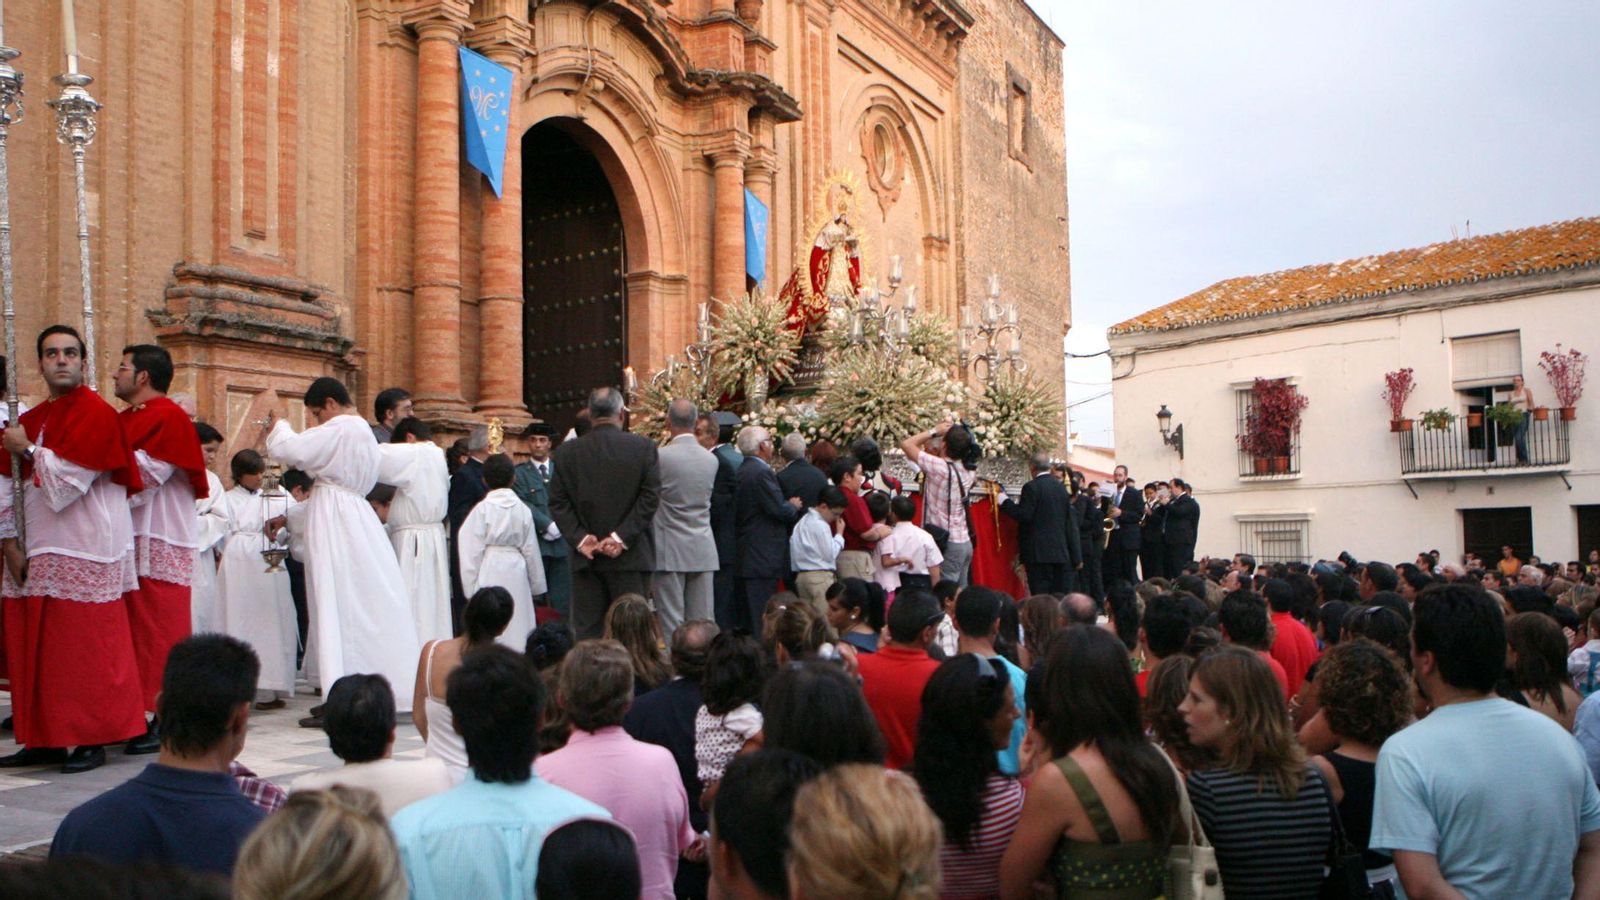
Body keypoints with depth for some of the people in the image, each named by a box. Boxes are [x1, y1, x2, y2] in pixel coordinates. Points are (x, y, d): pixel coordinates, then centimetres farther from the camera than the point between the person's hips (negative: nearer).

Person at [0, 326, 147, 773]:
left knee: (84, 650, -3)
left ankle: (91, 741, 5)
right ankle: (43, 740, 19)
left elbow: (69, 480, -17)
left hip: (84, 555, -7)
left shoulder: (96, 414, -7)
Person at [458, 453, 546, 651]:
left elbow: (474, 550, -7)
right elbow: (530, 549, 7)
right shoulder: (523, 509, 1)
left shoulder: (482, 509, -8)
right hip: (516, 570, 3)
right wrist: (536, 584, 16)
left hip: (490, 573, -3)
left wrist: (471, 586, 0)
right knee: (517, 623, 9)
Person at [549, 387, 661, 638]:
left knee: (585, 630, 6)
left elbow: (558, 502, 1)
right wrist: (622, 537, -8)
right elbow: (651, 497, -7)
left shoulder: (566, 451, 2)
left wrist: (580, 538, -3)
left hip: (585, 556, 2)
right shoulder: (643, 447, -3)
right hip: (629, 558, -1)